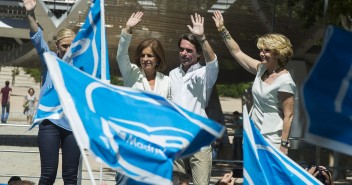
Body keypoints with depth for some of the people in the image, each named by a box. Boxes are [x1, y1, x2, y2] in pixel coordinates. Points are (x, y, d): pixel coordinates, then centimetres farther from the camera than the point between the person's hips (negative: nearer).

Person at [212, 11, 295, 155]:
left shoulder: (285, 81, -15)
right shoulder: (261, 69, 7)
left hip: (272, 142, -8)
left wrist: (284, 145, -19)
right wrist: (222, 30, 13)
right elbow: (237, 52, 17)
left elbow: (288, 115, -16)